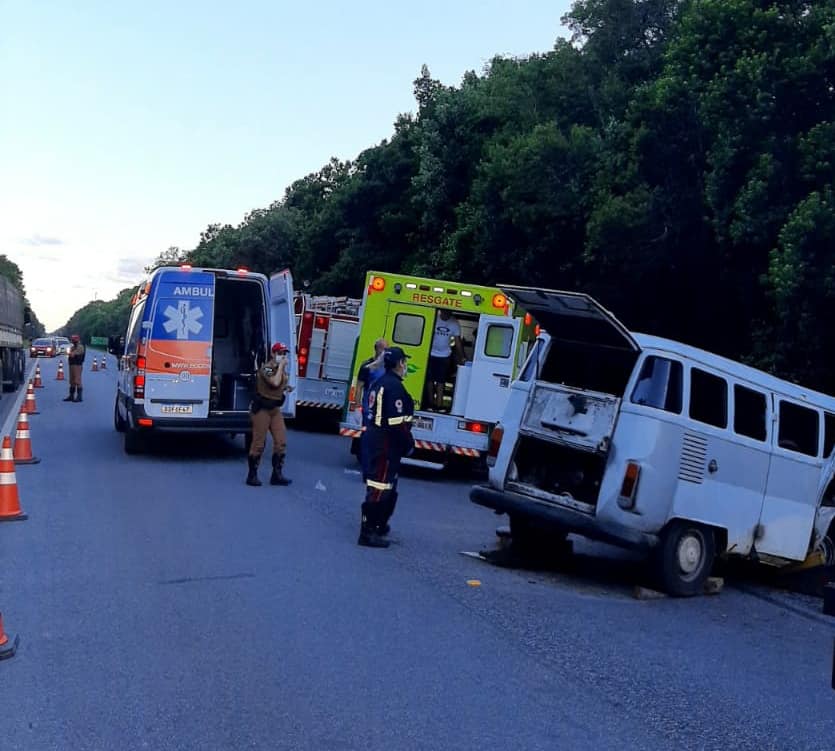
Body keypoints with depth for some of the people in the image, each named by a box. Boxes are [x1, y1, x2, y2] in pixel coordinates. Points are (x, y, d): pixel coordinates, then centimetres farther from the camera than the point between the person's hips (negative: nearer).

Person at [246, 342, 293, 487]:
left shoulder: (281, 369, 12)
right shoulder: (266, 368, -14)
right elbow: (275, 382, -31)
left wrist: (286, 388, 5)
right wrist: (281, 366, -21)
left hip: (275, 408, 8)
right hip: (262, 408, -8)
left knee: (281, 441, 0)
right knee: (259, 443, -4)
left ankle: (277, 475, 6)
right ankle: (252, 475, 7)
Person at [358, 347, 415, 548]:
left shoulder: (380, 383, 14)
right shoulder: (395, 386, -19)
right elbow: (397, 422, -23)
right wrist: (408, 444, -11)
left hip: (376, 439, 11)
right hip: (388, 444, -11)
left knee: (388, 484, 22)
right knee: (380, 485, -8)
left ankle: (379, 524, 33)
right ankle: (368, 532, -7)